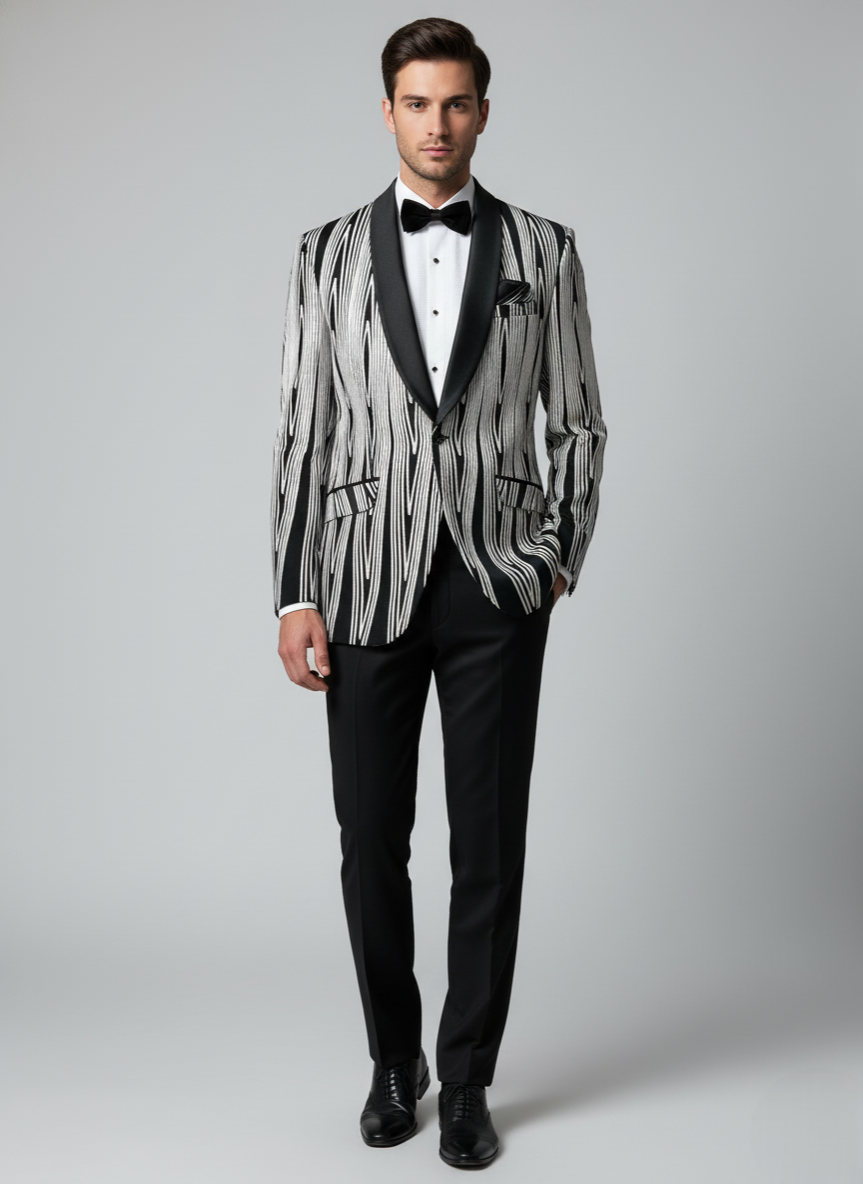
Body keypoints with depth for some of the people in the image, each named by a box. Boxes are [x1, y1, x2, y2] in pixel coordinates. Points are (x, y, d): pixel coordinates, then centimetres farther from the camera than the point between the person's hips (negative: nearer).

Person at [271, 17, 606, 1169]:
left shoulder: (544, 249, 5)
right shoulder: (329, 253, 5)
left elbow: (577, 423, 8)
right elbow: (303, 431, 3)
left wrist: (557, 559, -2)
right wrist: (294, 598, -3)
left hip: (496, 591, 0)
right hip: (368, 585, 1)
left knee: (489, 846, 3)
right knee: (371, 843, 6)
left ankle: (466, 1080, 19)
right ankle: (393, 1059, 28)